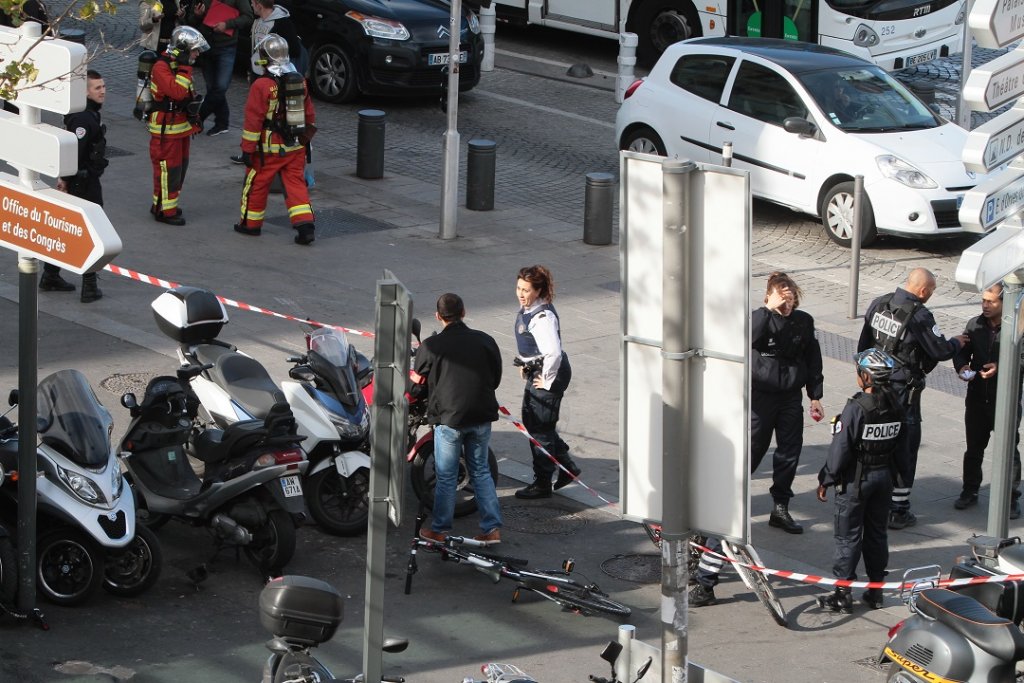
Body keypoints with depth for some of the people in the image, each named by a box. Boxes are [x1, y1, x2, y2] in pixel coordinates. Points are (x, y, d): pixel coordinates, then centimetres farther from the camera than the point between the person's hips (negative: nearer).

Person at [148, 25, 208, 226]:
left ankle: (161, 204, 30)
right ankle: (165, 211, 4)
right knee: (168, 168, -4)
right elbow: (177, 91, -33)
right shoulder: (162, 67, -21)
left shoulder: (181, 65, 10)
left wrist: (194, 120, 23)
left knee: (180, 166, 17)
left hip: (181, 126, 10)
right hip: (166, 129, -10)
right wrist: (184, 67, -31)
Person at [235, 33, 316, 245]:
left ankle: (250, 223, 24)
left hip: (269, 148, -5)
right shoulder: (300, 82, 4)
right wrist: (305, 140, 26)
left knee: (256, 184, 11)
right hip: (295, 147, 5)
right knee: (295, 182, 6)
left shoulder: (262, 85, -16)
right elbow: (310, 115, 13)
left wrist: (247, 148, -9)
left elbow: (253, 120, -15)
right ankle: (305, 224, -8)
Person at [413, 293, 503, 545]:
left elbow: (419, 378, 4)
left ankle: (439, 530, 17)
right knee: (481, 471, 15)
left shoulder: (431, 346, -11)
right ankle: (492, 528, 12)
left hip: (448, 417, -3)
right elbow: (496, 378, 9)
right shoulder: (485, 341, -1)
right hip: (481, 416, 3)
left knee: (446, 476, 8)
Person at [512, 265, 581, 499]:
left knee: (540, 428, 0)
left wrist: (547, 382, -24)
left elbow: (554, 353, -34)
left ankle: (542, 484, 13)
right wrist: (524, 363, 19)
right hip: (535, 372, 10)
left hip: (550, 374, -10)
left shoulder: (543, 317, -26)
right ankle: (567, 466, 31)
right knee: (530, 421, 19)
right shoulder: (526, 309, 4)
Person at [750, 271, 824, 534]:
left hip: (791, 397, 4)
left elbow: (813, 361, 10)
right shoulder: (759, 318, -9)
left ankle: (780, 508, 14)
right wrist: (770, 310, -32)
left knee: (790, 453, 5)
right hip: (761, 396, -4)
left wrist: (815, 396, 8)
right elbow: (750, 338, -32)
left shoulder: (804, 322, 3)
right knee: (753, 450, 1)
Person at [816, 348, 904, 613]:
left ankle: (843, 593, 6)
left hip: (856, 479, -6)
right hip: (884, 476, 6)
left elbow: (840, 449, -19)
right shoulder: (896, 405, -3)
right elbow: (898, 442, 8)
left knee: (848, 536, 3)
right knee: (877, 532, 16)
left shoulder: (857, 407, -23)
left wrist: (826, 479, -9)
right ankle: (876, 590, 21)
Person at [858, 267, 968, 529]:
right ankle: (898, 511, 8)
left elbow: (863, 344, 9)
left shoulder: (879, 304, 1)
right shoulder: (919, 316, -20)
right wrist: (956, 343, 8)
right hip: (902, 390, -7)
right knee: (904, 446, 4)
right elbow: (939, 351, -13)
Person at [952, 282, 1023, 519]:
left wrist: (1000, 367, -25)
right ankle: (969, 492, 29)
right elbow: (962, 351, 11)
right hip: (977, 397, 5)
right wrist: (962, 367, -10)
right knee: (974, 448, 14)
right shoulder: (975, 325, 5)